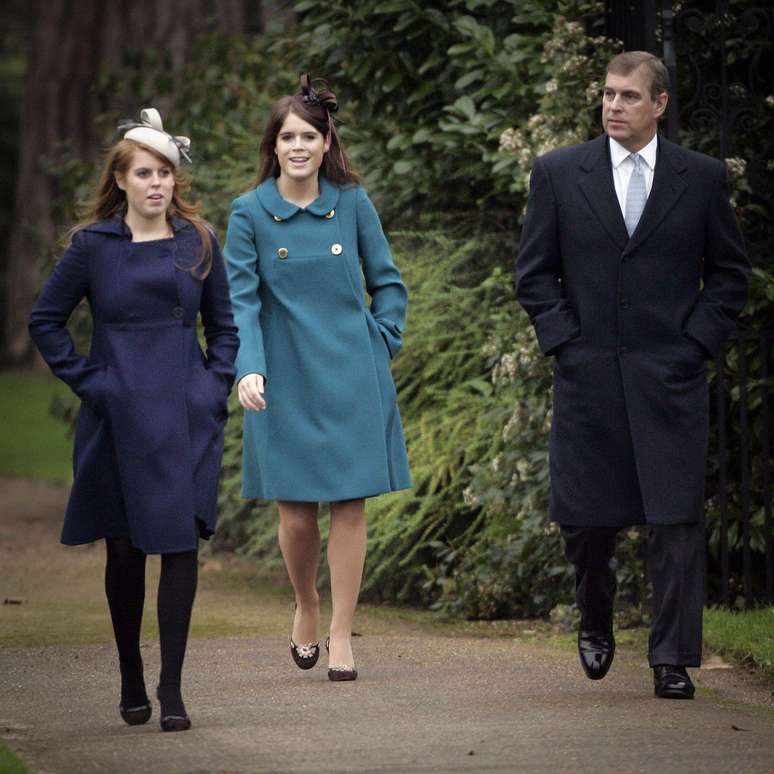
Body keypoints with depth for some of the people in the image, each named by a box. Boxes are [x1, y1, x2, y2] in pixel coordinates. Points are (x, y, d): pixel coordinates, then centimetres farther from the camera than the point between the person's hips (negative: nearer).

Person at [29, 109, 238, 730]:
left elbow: (224, 324, 14)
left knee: (182, 543, -6)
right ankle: (131, 679, 19)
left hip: (186, 418, 1)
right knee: (124, 549, 5)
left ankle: (172, 686, -3)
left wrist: (216, 387, 3)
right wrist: (86, 380, 0)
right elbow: (45, 320, 7)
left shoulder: (199, 242, 6)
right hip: (118, 418, -1)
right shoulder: (94, 244, 1)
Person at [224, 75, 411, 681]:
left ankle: (342, 636, 7)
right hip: (285, 381, -1)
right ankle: (306, 608, 28)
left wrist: (380, 344, 1)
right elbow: (241, 299, -7)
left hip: (352, 378, 1)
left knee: (350, 505, -1)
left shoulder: (353, 204, 2)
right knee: (296, 511, 0)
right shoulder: (250, 213, -2)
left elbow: (388, 282, 11)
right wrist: (249, 369, -19)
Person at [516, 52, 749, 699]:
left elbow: (731, 273, 9)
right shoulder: (559, 174, 5)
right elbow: (533, 274, 8)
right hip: (587, 376, 1)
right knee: (585, 517, 4)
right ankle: (596, 620, 32)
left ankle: (674, 660, 1)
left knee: (677, 521, -4)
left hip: (671, 378, -1)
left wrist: (696, 343, -2)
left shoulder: (702, 178, 4)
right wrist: (565, 342, -2)